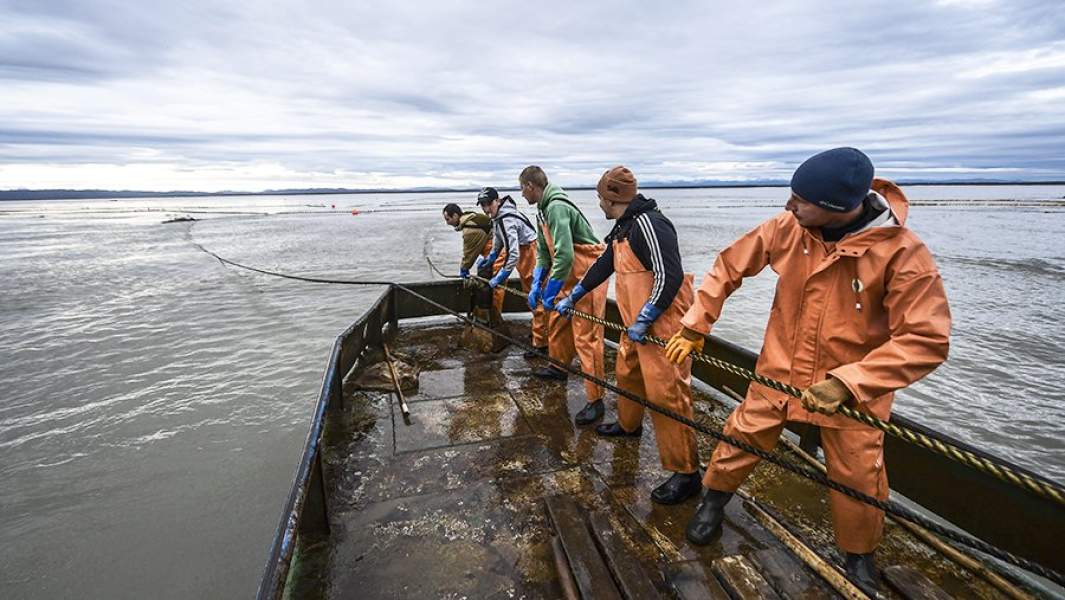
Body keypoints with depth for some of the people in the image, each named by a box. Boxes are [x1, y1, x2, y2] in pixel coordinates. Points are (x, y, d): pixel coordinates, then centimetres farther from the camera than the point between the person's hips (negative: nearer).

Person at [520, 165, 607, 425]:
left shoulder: (557, 208, -22)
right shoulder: (543, 210, 11)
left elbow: (565, 255, -29)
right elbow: (543, 252, 15)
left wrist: (549, 294, -22)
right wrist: (536, 286, 7)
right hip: (568, 276, 10)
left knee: (586, 337, -9)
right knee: (556, 322, 23)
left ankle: (595, 400, -1)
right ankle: (558, 367, 45)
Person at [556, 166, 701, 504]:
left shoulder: (648, 224, -19)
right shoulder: (623, 228, 14)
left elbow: (670, 277, -24)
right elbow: (602, 266, 24)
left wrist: (643, 322, -21)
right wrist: (572, 298, 29)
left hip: (662, 324, -10)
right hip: (638, 323, 10)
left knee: (665, 393, -8)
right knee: (627, 374, 24)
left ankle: (686, 473, 4)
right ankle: (628, 425, 50)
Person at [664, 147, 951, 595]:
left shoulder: (902, 252, -23)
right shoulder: (787, 227, -15)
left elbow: (926, 338, -22)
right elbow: (729, 266, -3)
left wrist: (848, 383, -29)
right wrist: (694, 327, -4)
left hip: (853, 386, -1)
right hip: (780, 369, 2)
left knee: (858, 478, 10)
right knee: (742, 437, 11)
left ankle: (859, 557, 40)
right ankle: (714, 500, 39)